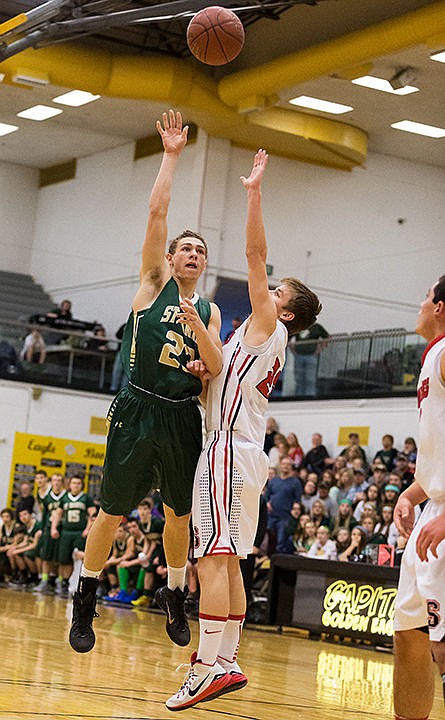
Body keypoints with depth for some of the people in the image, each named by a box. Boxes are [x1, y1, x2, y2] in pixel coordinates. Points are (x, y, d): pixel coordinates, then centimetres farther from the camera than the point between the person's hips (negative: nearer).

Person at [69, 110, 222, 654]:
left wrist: (197, 327, -15)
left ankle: (174, 595, 29)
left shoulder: (209, 311, 13)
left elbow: (216, 368, 1)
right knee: (112, 512, 1)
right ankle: (85, 600, 14)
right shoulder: (154, 282, 5)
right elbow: (156, 212, -5)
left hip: (181, 417, 3)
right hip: (137, 409, -3)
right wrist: (171, 155, -3)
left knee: (179, 514, 10)